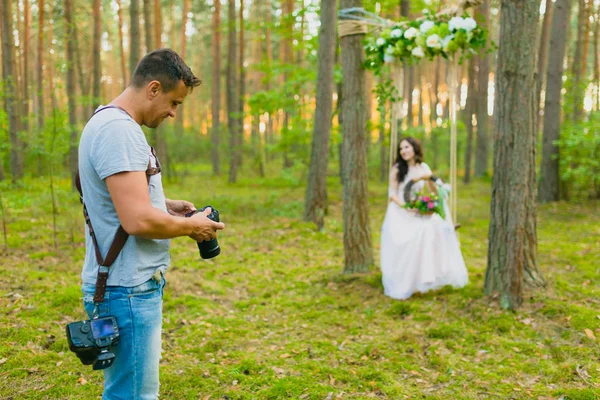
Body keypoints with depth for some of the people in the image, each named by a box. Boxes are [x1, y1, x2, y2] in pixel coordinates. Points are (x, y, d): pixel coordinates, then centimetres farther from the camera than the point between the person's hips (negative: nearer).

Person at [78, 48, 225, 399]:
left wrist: (166, 205, 11)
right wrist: (190, 227, -10)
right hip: (128, 291, -11)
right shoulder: (118, 130, -20)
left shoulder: (115, 125, 13)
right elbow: (138, 221, -26)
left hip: (134, 285, 11)